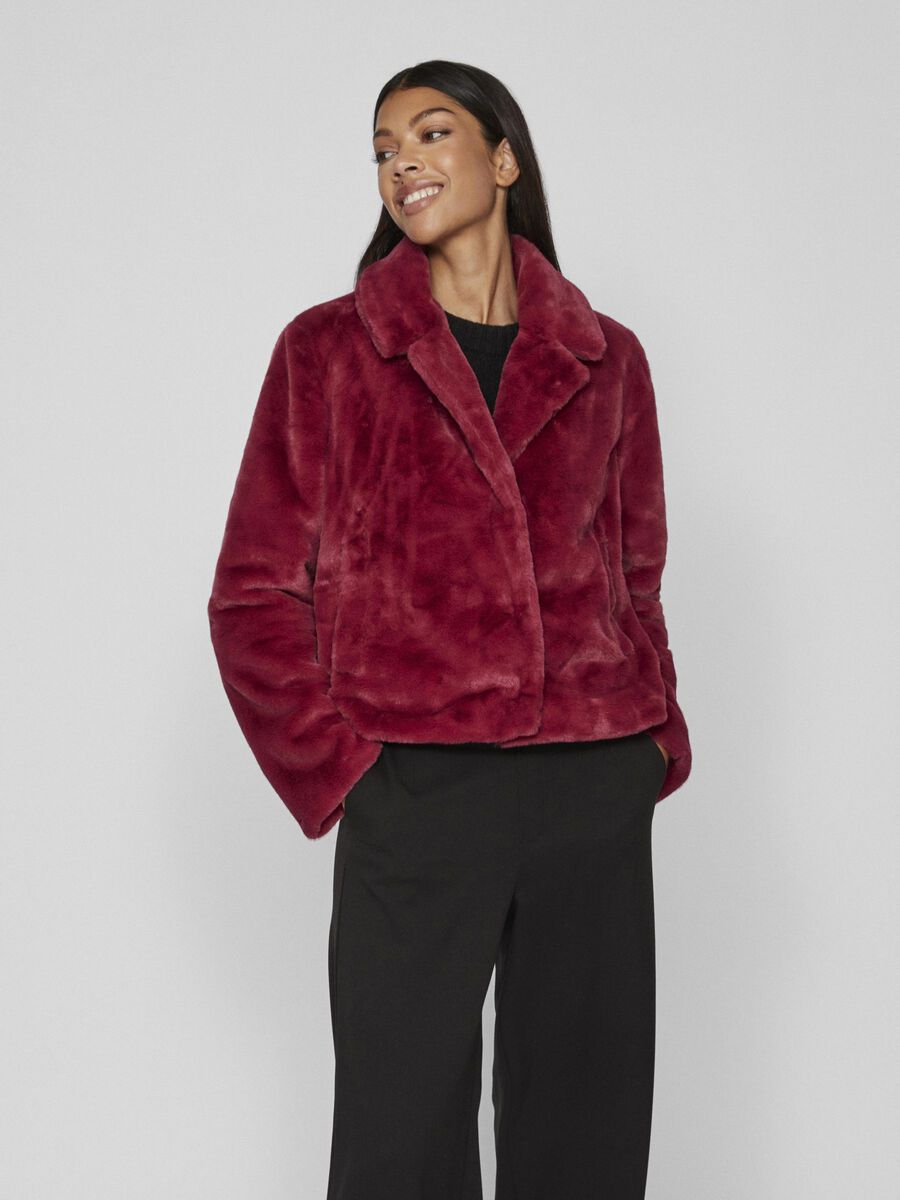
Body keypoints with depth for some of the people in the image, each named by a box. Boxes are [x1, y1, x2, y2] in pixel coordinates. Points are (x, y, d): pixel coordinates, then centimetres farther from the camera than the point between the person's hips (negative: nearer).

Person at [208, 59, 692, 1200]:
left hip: (597, 796, 3)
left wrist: (652, 742, 5)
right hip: (416, 795, -2)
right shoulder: (328, 348, 5)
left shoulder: (605, 358, 12)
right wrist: (338, 766, -7)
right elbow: (253, 597, 3)